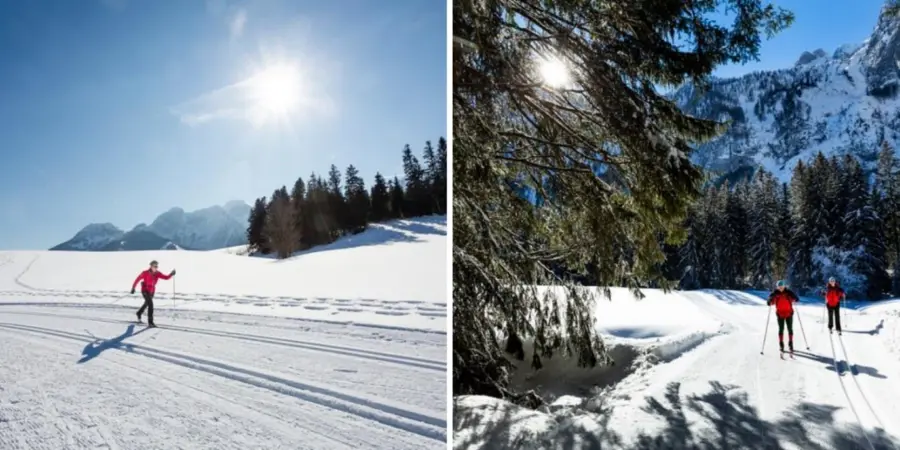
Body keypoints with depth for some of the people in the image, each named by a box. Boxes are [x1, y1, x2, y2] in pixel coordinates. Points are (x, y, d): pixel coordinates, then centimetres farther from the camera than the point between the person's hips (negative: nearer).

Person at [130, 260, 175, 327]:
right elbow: (138, 279, -9)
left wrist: (171, 274, -40)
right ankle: (150, 322, -19)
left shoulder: (157, 273, -12)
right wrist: (133, 288, -6)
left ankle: (139, 313, 59)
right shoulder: (145, 273, -22)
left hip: (152, 291, 6)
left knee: (146, 304, 28)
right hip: (145, 290, -6)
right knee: (151, 304, -22)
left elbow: (166, 277, -20)